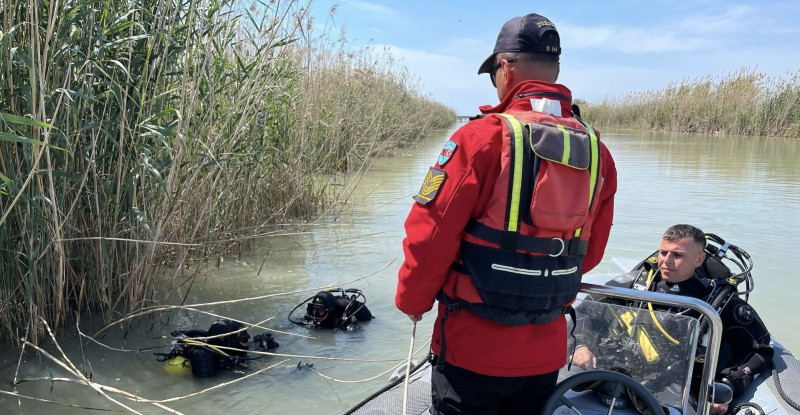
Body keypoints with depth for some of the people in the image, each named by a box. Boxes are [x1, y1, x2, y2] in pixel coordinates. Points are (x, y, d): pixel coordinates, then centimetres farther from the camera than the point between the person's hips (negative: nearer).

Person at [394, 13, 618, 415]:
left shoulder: (482, 137, -18)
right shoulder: (597, 151, -1)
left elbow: (430, 236, -16)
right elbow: (590, 254, 8)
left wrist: (412, 302, 2)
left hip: (474, 349, -5)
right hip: (547, 352, 5)